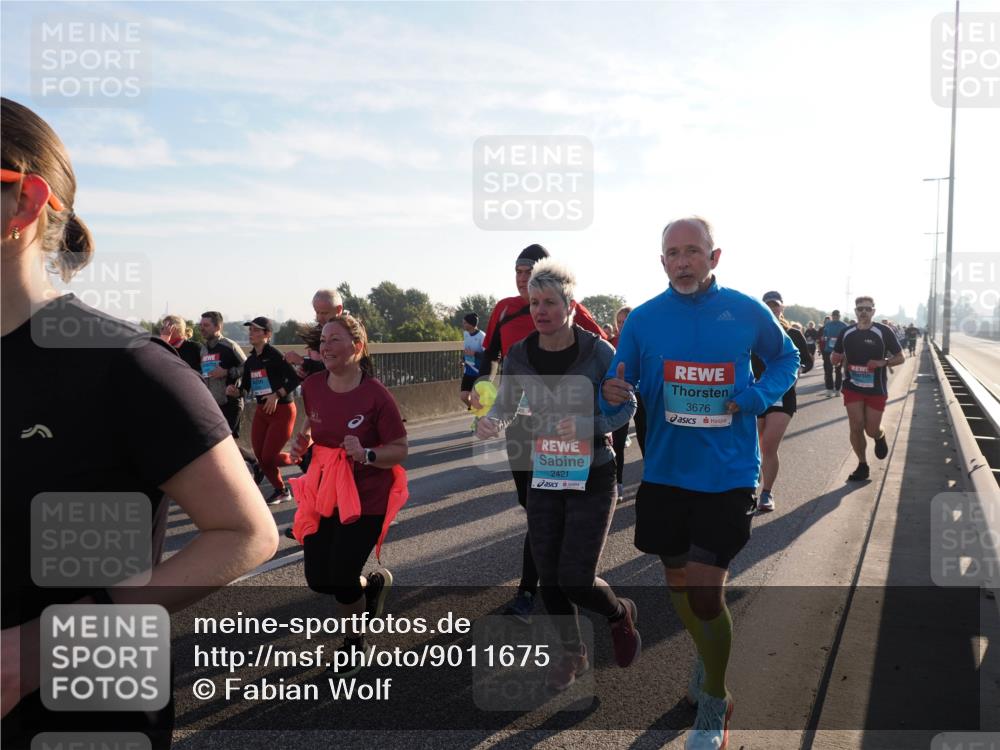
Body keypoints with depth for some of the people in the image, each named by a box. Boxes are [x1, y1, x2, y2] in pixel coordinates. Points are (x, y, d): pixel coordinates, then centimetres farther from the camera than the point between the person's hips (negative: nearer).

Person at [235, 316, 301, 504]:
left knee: (268, 458, -7)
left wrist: (277, 395, -24)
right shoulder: (250, 360, 7)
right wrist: (234, 390, -8)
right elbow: (245, 387, 12)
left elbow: (295, 378, -20)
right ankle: (281, 491, 25)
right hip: (261, 411, 8)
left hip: (282, 411, -7)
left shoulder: (274, 355, -15)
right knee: (260, 457, 7)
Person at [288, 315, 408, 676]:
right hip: (323, 493, 6)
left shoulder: (376, 395, -20)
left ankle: (355, 643, 31)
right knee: (318, 579, 7)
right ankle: (374, 583, 41)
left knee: (341, 578, -4)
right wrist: (303, 440, -3)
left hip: (365, 498, -6)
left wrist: (366, 454, -31)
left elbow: (400, 450, -14)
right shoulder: (312, 386, -4)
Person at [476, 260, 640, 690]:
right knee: (549, 576, 10)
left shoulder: (598, 353, -16)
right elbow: (506, 404, 8)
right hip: (543, 477, 4)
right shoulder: (518, 356, -6)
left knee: (575, 579, -6)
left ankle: (621, 615, 31)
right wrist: (492, 422, -16)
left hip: (592, 478, -4)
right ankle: (572, 654, 37)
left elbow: (626, 409, -7)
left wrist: (588, 425, -26)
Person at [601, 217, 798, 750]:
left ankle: (715, 705, 23)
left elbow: (786, 358, 12)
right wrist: (612, 395, -22)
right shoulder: (643, 319, -2)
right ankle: (709, 659, 48)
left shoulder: (747, 312, -5)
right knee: (678, 582, 17)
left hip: (727, 476, -2)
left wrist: (757, 396, -8)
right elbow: (620, 384, 3)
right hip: (665, 472, 3)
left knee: (705, 594, -4)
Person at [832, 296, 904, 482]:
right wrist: (842, 359, -10)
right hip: (852, 387, 2)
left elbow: (900, 357, 0)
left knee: (872, 430, 3)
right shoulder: (846, 333, 3)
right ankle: (862, 465, 13)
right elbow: (835, 358, 14)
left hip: (876, 389, -2)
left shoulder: (883, 332, -6)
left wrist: (882, 363, -18)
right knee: (856, 427, -3)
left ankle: (880, 437, 40)